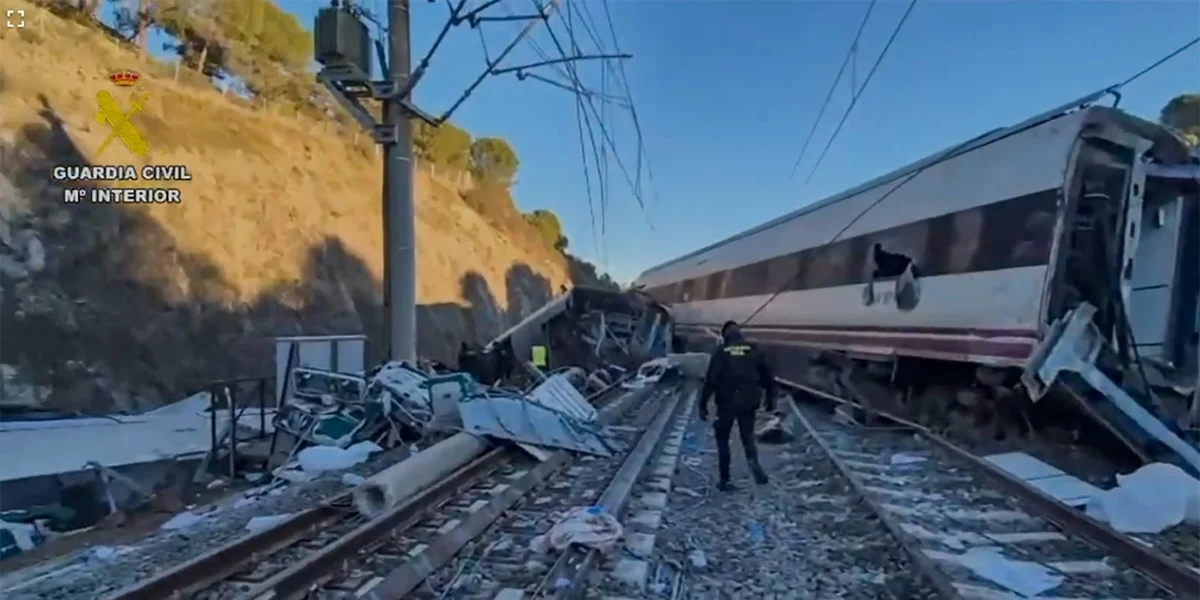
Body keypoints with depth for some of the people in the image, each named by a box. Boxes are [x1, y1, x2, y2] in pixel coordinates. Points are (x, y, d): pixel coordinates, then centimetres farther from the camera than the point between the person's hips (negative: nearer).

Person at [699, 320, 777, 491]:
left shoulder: (721, 352, -5)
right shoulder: (754, 350, 3)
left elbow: (710, 380, -10)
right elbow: (767, 376, 3)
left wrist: (703, 404, -6)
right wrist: (771, 398, 13)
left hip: (727, 403, -2)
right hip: (748, 402, 2)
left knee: (723, 440, 12)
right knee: (748, 437, 16)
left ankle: (725, 480, 12)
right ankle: (753, 461, -15)